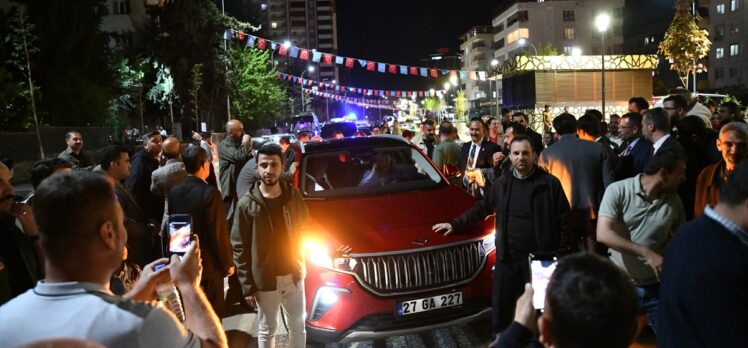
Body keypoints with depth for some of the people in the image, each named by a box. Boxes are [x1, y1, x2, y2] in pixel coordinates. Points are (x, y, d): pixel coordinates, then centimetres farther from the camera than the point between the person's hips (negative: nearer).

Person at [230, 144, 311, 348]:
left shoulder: (294, 196, -4)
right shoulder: (247, 204, -12)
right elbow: (239, 248, -9)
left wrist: (301, 261, 3)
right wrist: (246, 285, -9)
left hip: (294, 275, 3)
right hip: (264, 279, -2)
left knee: (298, 326, 18)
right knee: (267, 330, 15)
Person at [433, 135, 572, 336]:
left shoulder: (550, 183, -4)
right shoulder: (501, 184, 8)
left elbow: (564, 221, -5)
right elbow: (481, 209, 16)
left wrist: (562, 255, -9)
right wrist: (455, 224, 11)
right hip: (507, 257, 3)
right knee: (500, 308, 12)